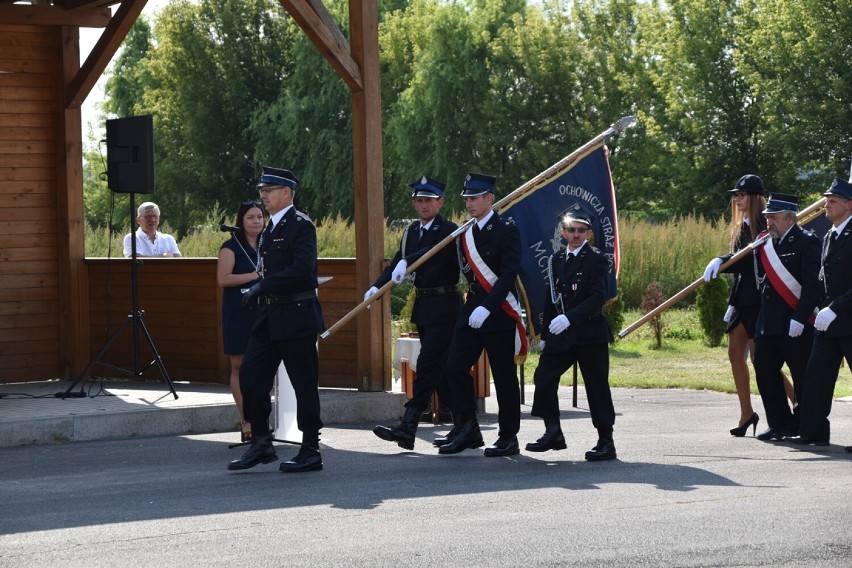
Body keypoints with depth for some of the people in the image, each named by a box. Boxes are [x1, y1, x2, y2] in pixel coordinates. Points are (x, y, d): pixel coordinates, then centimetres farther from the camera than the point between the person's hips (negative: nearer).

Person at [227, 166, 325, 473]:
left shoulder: (301, 225, -11)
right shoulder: (270, 228, 17)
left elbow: (302, 269, -22)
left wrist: (261, 287, -20)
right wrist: (259, 290, 10)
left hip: (296, 317, -9)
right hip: (269, 318, 9)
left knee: (304, 384, -1)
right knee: (251, 376, 3)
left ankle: (310, 451, 7)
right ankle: (261, 444, 10)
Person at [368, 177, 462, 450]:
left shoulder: (449, 231, -10)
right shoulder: (412, 232, 14)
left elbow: (434, 252, -30)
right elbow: (398, 263, 6)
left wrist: (406, 262, -45)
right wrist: (376, 286, -11)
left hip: (444, 306, -8)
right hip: (423, 307, 8)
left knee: (428, 365, -12)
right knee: (441, 368, 12)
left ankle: (408, 428, -18)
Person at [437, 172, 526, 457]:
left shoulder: (506, 231, -9)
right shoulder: (465, 233, 12)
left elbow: (508, 275, -17)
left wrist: (486, 308, -25)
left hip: (499, 312, -7)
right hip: (472, 308, 7)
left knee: (504, 375, 0)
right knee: (455, 366, -2)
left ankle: (508, 438, 8)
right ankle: (467, 429, 5)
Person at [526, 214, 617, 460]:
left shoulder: (596, 260, -5)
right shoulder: (556, 260, 14)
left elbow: (598, 299, -15)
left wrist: (570, 317, -26)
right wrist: (546, 333, 15)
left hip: (590, 333, -5)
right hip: (560, 334, 6)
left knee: (597, 385, -2)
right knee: (543, 377, -6)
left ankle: (606, 442, 5)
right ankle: (553, 433, 4)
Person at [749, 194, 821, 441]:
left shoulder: (807, 242, -9)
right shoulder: (765, 244, 13)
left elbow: (813, 284, -16)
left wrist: (799, 318, -21)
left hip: (797, 325, -7)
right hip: (768, 324, 8)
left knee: (803, 375, 1)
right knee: (765, 370, 7)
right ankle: (780, 424, 16)